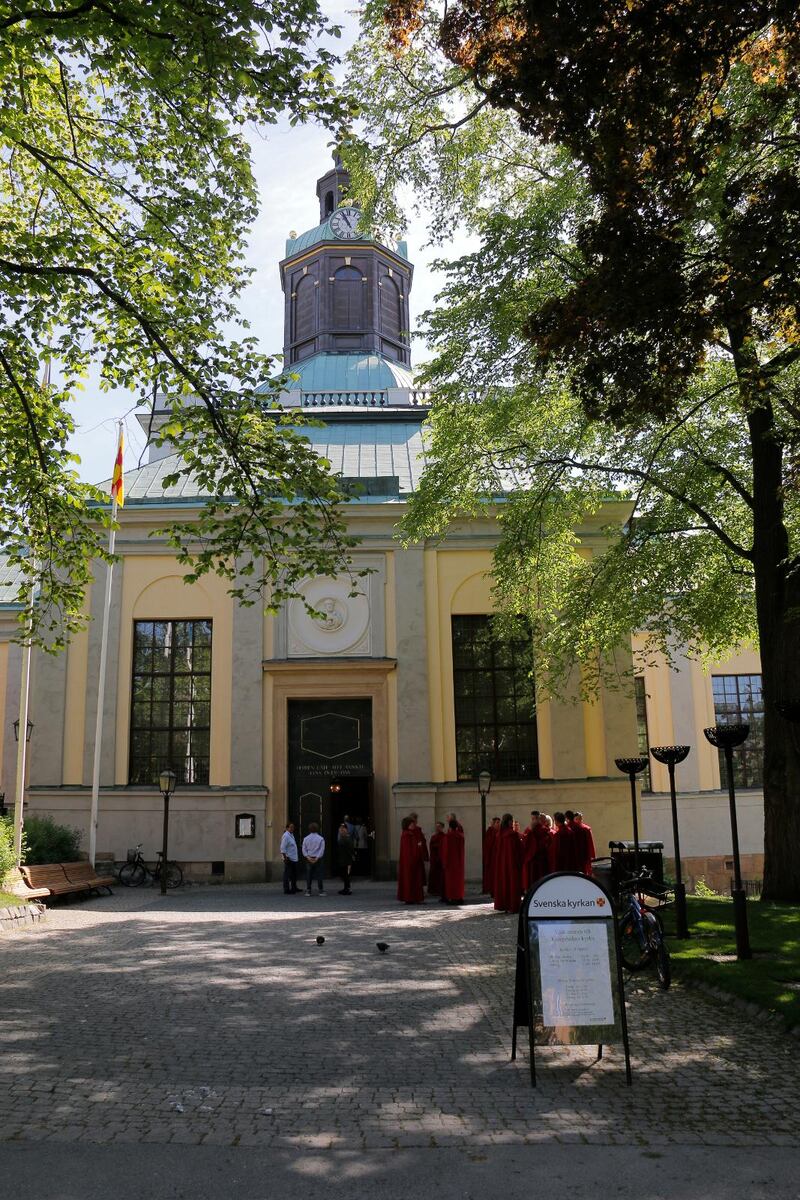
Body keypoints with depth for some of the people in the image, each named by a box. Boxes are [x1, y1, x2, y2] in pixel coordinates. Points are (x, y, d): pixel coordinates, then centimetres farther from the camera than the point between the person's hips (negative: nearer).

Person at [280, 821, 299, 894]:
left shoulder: (291, 835, 14)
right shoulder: (286, 836, -16)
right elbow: (283, 848, -20)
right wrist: (285, 858, -23)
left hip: (294, 859, 10)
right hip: (289, 859, -10)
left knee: (294, 874, 18)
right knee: (287, 875, -4)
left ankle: (294, 888, 29)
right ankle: (287, 890, 0)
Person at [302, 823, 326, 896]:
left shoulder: (306, 838, 2)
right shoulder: (321, 838, -4)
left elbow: (304, 849, -2)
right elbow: (322, 850, -9)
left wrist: (308, 857, -7)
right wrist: (317, 858, -10)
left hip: (309, 859, 2)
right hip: (318, 859, -2)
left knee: (309, 875, 7)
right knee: (319, 875, 3)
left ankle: (308, 891, 7)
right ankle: (321, 891, 2)